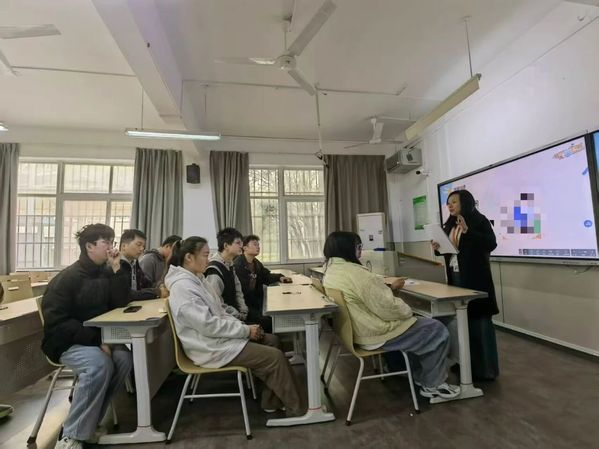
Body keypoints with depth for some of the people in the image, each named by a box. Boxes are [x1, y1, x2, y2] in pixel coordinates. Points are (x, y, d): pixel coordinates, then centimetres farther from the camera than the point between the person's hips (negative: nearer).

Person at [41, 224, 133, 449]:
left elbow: (121, 302, -6)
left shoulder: (105, 273, 5)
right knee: (99, 365, -33)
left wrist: (117, 269, -15)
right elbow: (57, 323, -18)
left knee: (123, 358, -24)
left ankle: (86, 419, -6)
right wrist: (96, 340, -26)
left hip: (97, 337, 5)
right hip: (66, 341, -5)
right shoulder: (66, 278, -13)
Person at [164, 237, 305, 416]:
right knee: (275, 356, -11)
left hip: (217, 337, 10)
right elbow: (209, 325, -27)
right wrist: (246, 330, -18)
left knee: (270, 340, 10)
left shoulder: (196, 279, 8)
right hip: (212, 348, -10)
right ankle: (296, 408, 9)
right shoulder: (182, 287, -23)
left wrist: (243, 326, -1)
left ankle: (272, 401, 17)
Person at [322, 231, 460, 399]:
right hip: (374, 335, -10)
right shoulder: (354, 273, -29)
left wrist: (390, 288, 10)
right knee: (437, 331, 4)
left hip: (357, 330, 10)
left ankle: (420, 376, 35)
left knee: (419, 324, 28)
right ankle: (433, 385, 20)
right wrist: (408, 311, -5)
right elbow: (387, 308, -25)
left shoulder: (331, 271, 3)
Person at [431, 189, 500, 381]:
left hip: (475, 280, -6)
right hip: (455, 278, 7)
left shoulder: (479, 220, -7)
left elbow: (491, 244, -18)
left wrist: (467, 231, -26)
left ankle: (486, 369, 15)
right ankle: (468, 363, 26)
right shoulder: (450, 224, 12)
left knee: (480, 322, 2)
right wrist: (438, 248, -3)